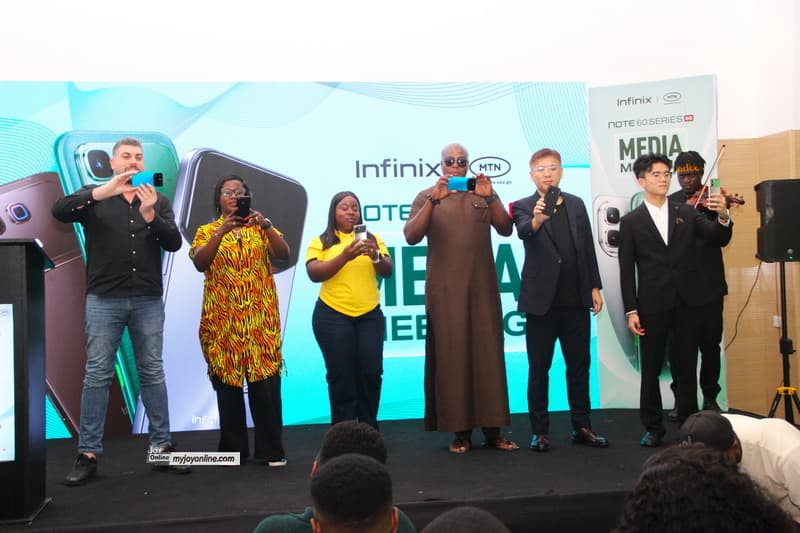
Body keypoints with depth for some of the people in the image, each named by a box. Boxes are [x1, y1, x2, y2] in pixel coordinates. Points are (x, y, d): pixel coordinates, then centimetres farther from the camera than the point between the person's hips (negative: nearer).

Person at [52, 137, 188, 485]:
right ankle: (88, 454, 5)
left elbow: (174, 243, 0)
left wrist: (149, 214, -17)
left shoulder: (158, 201, 11)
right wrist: (103, 191, -23)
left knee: (153, 373, 5)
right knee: (97, 375, -1)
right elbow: (59, 211, -11)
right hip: (104, 300, -1)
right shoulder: (95, 197, 7)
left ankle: (162, 447, 11)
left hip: (148, 300, 2)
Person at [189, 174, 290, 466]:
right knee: (227, 382, 3)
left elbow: (284, 254, -6)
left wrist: (265, 225, -20)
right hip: (223, 319, 0)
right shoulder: (207, 231, 9)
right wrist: (222, 231, -20)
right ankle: (233, 449, 14)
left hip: (260, 318, 0)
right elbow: (199, 263, -10)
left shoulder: (261, 228, 11)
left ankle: (271, 450, 4)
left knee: (265, 381, -4)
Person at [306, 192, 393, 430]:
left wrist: (375, 256, -19)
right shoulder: (320, 242, 3)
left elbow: (387, 271, 3)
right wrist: (344, 256, -23)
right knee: (341, 376, 1)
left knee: (371, 373, 1)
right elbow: (314, 274, -10)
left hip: (370, 315, 2)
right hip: (333, 316, -2)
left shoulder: (372, 238, 11)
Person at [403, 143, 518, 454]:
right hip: (444, 291, -2)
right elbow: (411, 236, -8)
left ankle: (492, 430, 7)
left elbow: (506, 229, -1)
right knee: (451, 358, -1)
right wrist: (434, 200, -20)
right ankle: (460, 431, 5)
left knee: (488, 355, 1)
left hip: (482, 288, 2)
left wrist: (490, 198, -17)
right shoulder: (426, 197, 5)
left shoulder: (484, 194, 11)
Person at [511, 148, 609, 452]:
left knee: (579, 365, 10)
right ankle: (540, 432, 12)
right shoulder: (523, 206, -3)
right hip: (542, 300, -4)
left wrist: (595, 287, 6)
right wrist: (537, 219, -46)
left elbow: (588, 248, 11)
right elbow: (524, 232, -25)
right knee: (538, 369, 4)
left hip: (576, 300, 4)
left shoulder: (576, 204, 9)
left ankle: (581, 427, 21)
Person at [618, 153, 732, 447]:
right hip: (652, 304, -2)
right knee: (651, 369, 5)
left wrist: (723, 217, -23)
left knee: (687, 366, 9)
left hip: (688, 301, 2)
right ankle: (653, 427, 18)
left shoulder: (687, 213, 9)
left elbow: (718, 239, -2)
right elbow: (627, 270, 0)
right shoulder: (631, 222, 3)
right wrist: (631, 310, -6)